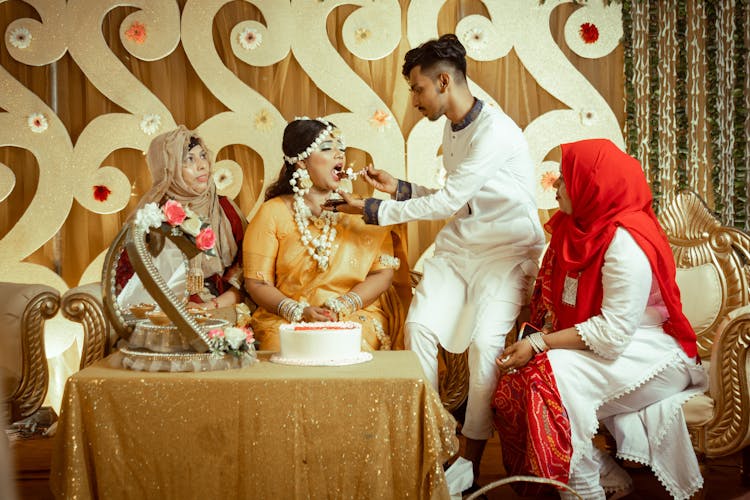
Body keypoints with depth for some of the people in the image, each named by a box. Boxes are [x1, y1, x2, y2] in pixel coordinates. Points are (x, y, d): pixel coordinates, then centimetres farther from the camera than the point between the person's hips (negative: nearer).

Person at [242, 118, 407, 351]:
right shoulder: (273, 213, 5)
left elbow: (383, 272, 2)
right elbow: (256, 282, 1)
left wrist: (342, 306, -14)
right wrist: (299, 312, -16)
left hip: (356, 316, 0)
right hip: (286, 320, 0)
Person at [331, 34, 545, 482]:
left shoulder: (495, 132, -19)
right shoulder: (452, 129, 10)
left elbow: (450, 201, -21)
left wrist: (375, 211, -14)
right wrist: (400, 189, 7)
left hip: (507, 249, -7)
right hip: (459, 246, 7)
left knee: (485, 340, -22)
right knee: (420, 325, -13)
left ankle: (471, 461, -8)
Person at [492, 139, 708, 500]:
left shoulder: (625, 241, -21)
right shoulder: (582, 227, 7)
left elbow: (614, 331, -25)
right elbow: (560, 304, 8)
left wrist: (539, 344, -23)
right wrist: (537, 342, -11)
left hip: (651, 355, -9)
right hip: (596, 346, 9)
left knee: (550, 379, -29)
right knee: (518, 377, -13)